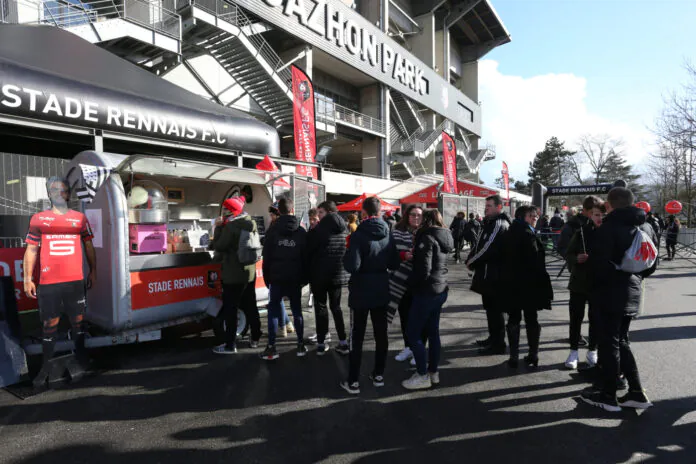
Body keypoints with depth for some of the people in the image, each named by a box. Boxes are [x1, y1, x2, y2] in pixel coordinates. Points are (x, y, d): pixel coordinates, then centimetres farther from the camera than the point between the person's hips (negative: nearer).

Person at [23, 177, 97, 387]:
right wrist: (28, 279, -2)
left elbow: (89, 247, 11)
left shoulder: (80, 218, 5)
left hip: (76, 281, 1)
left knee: (78, 321, 10)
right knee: (49, 325, 6)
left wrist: (93, 272, 8)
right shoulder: (38, 219, 3)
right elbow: (31, 250, 4)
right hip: (48, 283, 0)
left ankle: (81, 355, 28)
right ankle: (46, 366, 17)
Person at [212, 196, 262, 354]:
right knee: (250, 307, 15)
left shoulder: (230, 226, -18)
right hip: (250, 273, 8)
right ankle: (255, 338, 24)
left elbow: (218, 247, -12)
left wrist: (218, 227, -3)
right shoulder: (251, 223, 6)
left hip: (233, 275, -8)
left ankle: (230, 345, 6)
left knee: (230, 309, 1)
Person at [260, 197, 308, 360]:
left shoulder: (272, 231, -2)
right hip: (295, 278, 2)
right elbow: (306, 257, 3)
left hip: (276, 278, -2)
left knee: (273, 311, 5)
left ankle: (271, 348, 3)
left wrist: (266, 278, 5)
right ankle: (301, 345, 11)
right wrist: (304, 278, 9)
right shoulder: (301, 232, 3)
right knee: (297, 311, 9)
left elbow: (266, 257, -2)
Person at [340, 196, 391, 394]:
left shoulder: (359, 235, -18)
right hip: (382, 291, 5)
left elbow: (351, 266, -23)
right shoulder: (388, 233, 0)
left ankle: (353, 381, 9)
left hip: (361, 292, -5)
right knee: (381, 334, 14)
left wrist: (347, 255, -4)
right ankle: (379, 375, 25)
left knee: (357, 337, 3)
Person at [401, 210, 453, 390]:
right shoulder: (444, 238, 9)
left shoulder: (427, 238, -16)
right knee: (433, 332, 15)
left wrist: (410, 283, -6)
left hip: (426, 292, -9)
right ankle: (433, 372, 24)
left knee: (413, 334, 1)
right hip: (440, 291, 9)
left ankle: (423, 376, 7)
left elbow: (423, 270, -21)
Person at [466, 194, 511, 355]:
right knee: (490, 307, 19)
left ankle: (498, 345, 9)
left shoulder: (499, 224, -16)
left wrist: (471, 262, -10)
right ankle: (493, 338, 32)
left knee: (495, 309, -1)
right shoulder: (491, 223, 16)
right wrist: (471, 259, 1)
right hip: (488, 274, 10)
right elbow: (479, 245, 16)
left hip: (493, 276, -10)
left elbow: (487, 249, -23)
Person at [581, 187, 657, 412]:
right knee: (621, 341, 18)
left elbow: (599, 263, -19)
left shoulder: (608, 228, -16)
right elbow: (652, 265, 15)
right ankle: (636, 393, 19)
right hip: (633, 293, 7)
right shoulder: (646, 228, 10)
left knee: (609, 343, 2)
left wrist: (599, 282, 0)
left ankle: (608, 396, 12)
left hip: (611, 293, -7)